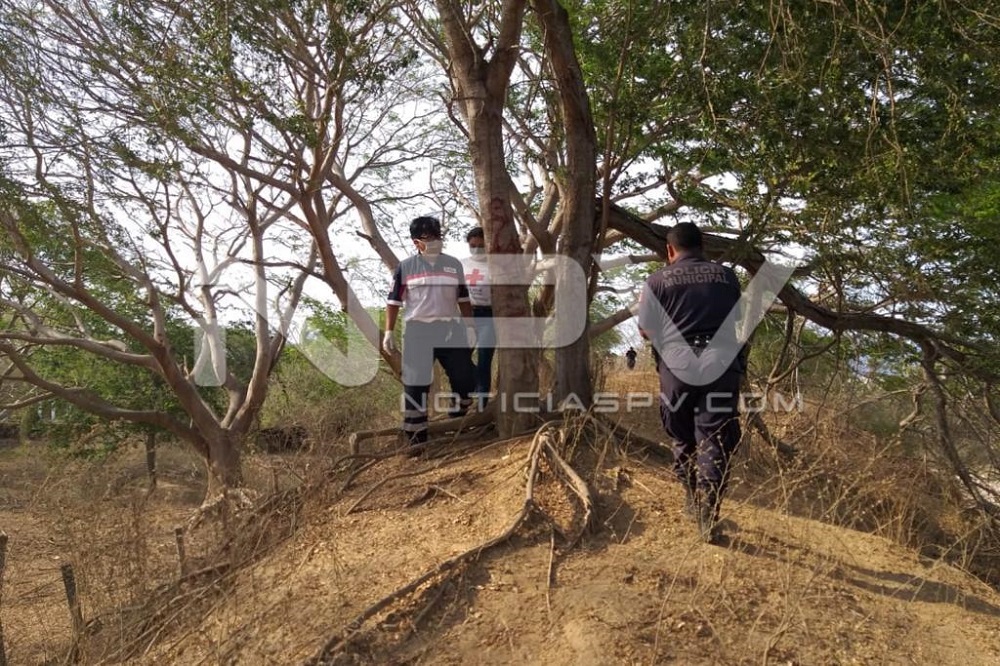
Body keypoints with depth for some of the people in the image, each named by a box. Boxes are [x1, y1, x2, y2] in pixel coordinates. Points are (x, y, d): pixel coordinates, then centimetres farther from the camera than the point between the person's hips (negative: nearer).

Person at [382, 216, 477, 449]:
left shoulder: (454, 264, 9)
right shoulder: (405, 267, 1)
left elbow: (463, 299, 14)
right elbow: (394, 301, 3)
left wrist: (469, 325, 8)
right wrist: (388, 332, -2)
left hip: (451, 329, 3)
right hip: (418, 330, -3)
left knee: (464, 376, 3)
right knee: (415, 383, -2)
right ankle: (416, 434, 8)